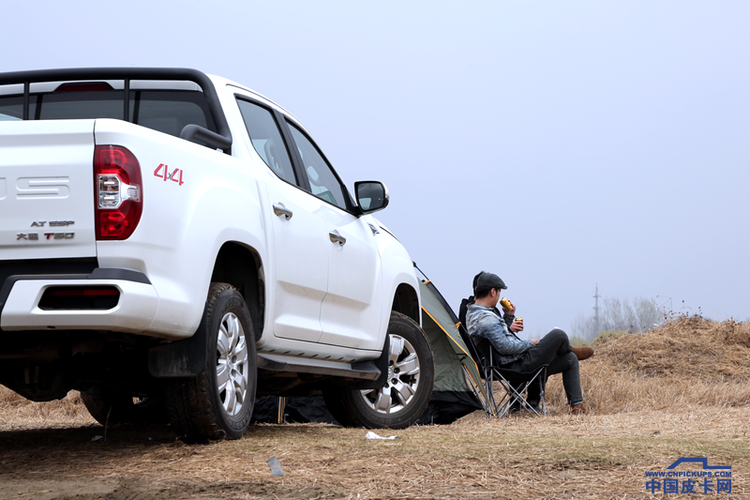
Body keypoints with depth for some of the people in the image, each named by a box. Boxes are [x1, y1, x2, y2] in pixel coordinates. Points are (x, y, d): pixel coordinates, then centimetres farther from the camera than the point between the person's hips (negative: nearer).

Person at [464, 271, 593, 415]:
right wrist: (529, 343, -12)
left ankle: (576, 404, 21)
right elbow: (504, 347, -28)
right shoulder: (486, 319, -26)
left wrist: (509, 317, 8)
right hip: (517, 366, -11)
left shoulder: (474, 312, 10)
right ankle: (571, 350, 27)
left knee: (570, 360, 16)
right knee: (558, 335, -10)